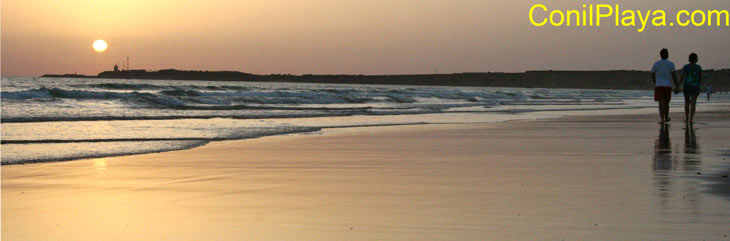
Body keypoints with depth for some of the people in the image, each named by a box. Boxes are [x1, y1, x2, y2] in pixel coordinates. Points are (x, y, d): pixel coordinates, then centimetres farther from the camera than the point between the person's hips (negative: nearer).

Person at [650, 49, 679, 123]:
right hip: (668, 86, 1)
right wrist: (677, 87, -3)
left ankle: (662, 119, -18)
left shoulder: (656, 64, 2)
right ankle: (666, 118, 31)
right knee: (666, 103, 16)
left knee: (661, 103, -6)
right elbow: (674, 76, -6)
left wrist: (655, 83, 27)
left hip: (659, 86, 0)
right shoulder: (671, 64, -1)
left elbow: (652, 75, 8)